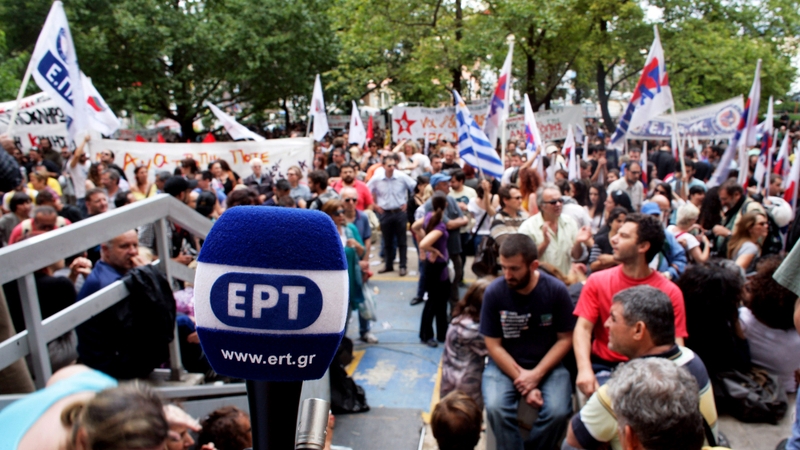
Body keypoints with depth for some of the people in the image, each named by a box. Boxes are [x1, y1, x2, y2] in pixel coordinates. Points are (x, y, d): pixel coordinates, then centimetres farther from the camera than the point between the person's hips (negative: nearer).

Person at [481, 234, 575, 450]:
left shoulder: (557, 290, -13)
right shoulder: (494, 292, -14)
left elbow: (565, 339, -4)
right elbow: (493, 345, -8)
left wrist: (536, 374, -14)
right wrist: (521, 381, -15)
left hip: (547, 364, 1)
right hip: (505, 364, 0)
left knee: (558, 412, -23)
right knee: (496, 408, -27)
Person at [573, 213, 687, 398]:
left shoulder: (670, 292, -1)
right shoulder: (597, 281, 1)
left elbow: (675, 345, -5)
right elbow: (583, 328, -7)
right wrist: (584, 370, -23)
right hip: (604, 366, -1)